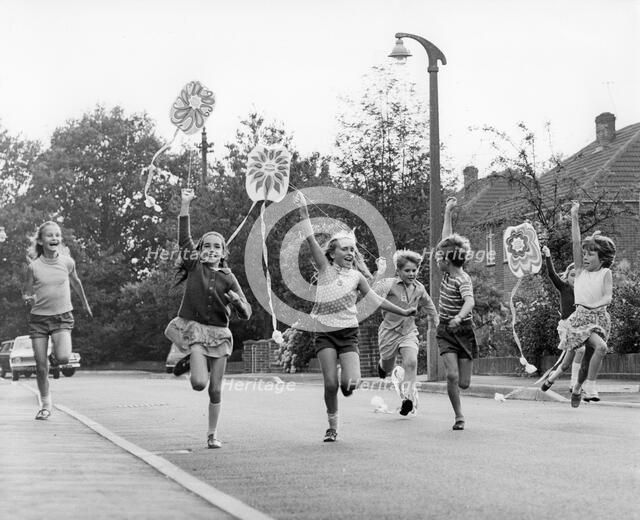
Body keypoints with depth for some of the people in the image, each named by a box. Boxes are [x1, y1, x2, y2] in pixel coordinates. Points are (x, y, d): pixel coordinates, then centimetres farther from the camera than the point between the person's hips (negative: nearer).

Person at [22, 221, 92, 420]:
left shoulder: (67, 262, -3)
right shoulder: (34, 266, -7)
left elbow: (75, 282, 17)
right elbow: (26, 291, 4)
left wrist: (85, 303, 30)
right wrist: (28, 299, -20)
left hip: (62, 316, 0)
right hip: (38, 317, 0)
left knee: (63, 358, -22)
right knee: (41, 367, -1)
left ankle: (54, 357, 15)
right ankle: (45, 404, 17)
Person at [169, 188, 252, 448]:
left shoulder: (228, 278, 3)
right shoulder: (194, 267, 2)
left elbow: (246, 314, 0)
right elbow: (184, 238, -10)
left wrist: (237, 301, -23)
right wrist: (185, 205, -18)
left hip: (219, 333, 2)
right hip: (193, 327, -2)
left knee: (215, 389, 2)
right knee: (199, 383, -17)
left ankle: (212, 434, 17)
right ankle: (190, 359, 17)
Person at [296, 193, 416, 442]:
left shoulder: (356, 276, 7)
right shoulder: (325, 269, 2)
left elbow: (374, 299, 10)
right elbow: (311, 239, -5)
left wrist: (403, 312, 10)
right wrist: (304, 212, -12)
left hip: (349, 332, 1)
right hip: (325, 333, -1)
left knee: (350, 382, -15)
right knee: (330, 383, -9)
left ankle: (346, 386, 23)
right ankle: (332, 426, 9)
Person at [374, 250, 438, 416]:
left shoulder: (419, 288, 1)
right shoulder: (390, 284, -16)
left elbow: (427, 304, 23)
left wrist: (433, 317, 36)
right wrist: (380, 274, -36)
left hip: (409, 332, 3)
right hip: (390, 331, -3)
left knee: (411, 361, -21)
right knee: (388, 367, 14)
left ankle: (408, 397, -17)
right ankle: (382, 365, 52)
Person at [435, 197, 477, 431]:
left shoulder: (463, 280, -19)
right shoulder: (448, 273, 0)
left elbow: (470, 301, -37)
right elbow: (447, 240, 8)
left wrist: (459, 317, -56)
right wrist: (448, 212, 9)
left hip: (463, 331, -5)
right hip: (445, 332, 5)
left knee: (464, 383, -2)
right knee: (452, 376, -12)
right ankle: (459, 416, 1)